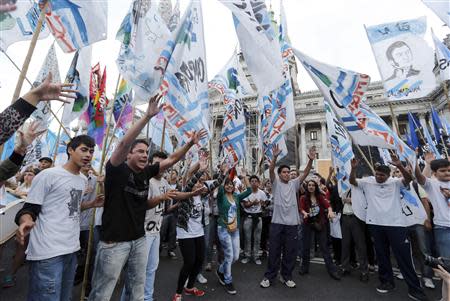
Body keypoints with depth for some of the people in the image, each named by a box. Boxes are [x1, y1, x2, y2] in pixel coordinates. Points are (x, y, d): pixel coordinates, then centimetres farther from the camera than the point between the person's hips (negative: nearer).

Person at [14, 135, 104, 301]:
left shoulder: (83, 180, 12)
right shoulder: (48, 175, -12)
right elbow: (29, 208, -13)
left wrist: (92, 204, 12)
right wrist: (26, 222, -32)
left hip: (71, 249, 8)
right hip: (48, 253, -8)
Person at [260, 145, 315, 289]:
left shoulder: (294, 184, 8)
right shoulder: (276, 183, 1)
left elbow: (305, 172, -2)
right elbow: (271, 170, -16)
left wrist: (311, 160, -19)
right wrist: (275, 156, -32)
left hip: (292, 223, 3)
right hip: (277, 223, -3)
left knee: (291, 252, 12)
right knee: (274, 251, 8)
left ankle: (286, 276, 30)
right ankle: (269, 276, 23)